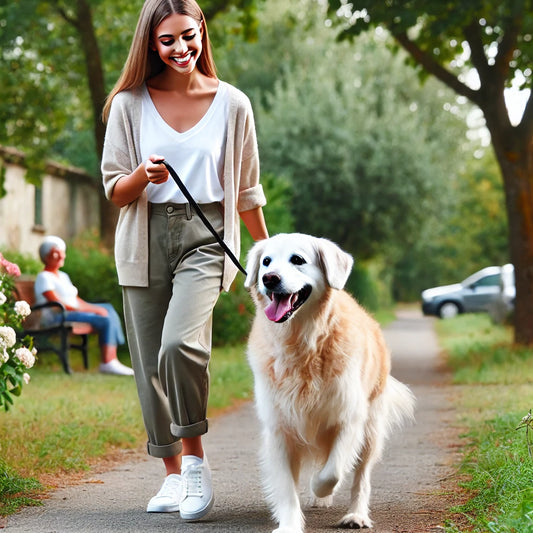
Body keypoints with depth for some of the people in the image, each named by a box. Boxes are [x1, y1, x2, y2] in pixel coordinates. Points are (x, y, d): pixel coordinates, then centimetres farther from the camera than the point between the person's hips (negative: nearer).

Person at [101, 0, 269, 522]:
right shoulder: (129, 104, 5)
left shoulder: (231, 103, 5)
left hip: (206, 235, -2)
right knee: (150, 363, 3)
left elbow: (246, 189, 14)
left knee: (180, 344, -25)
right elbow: (113, 190, 5)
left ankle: (195, 455, -6)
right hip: (144, 241, 2)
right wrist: (143, 176, -17)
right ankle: (173, 472, 18)